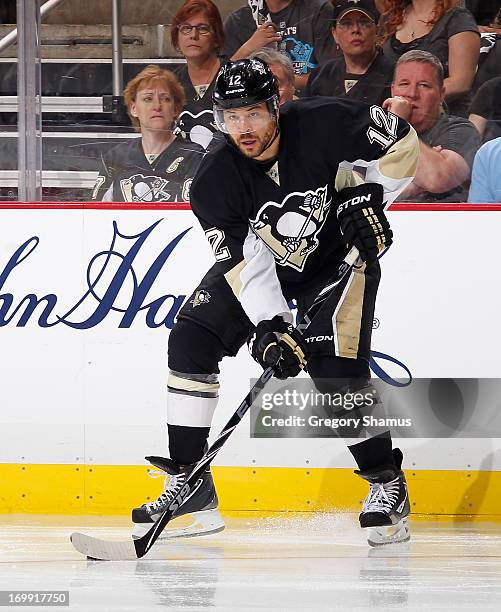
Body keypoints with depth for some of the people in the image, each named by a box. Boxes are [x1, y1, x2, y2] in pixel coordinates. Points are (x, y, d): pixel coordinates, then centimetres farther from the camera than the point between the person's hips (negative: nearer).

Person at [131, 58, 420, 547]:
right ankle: (189, 482, -4)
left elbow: (402, 142, -14)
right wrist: (269, 327, -35)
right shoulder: (215, 181, -21)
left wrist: (368, 198, -21)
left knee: (336, 370, -20)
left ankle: (387, 484, -2)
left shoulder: (322, 124, -27)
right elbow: (245, 264, -24)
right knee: (191, 337, -11)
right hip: (261, 257, 3)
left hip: (340, 254, -3)